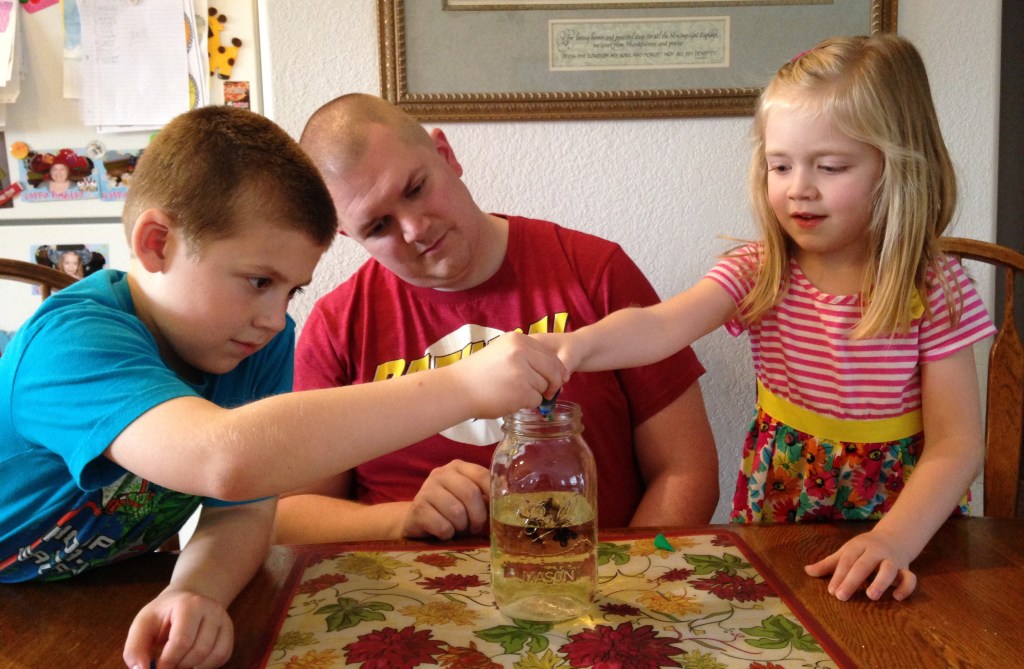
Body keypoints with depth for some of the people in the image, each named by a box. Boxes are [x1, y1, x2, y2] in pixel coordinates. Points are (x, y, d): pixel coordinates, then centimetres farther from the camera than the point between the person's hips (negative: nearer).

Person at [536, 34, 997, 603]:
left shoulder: (935, 291, -9)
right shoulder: (757, 273, -6)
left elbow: (956, 443, -11)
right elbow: (662, 325, -24)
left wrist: (896, 541, -27)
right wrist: (580, 343, -46)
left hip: (901, 515, -1)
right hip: (775, 512, 1)